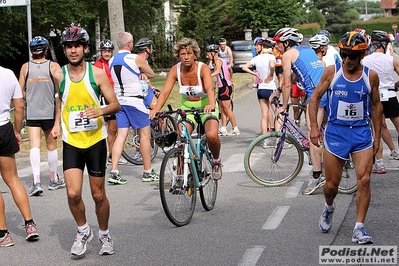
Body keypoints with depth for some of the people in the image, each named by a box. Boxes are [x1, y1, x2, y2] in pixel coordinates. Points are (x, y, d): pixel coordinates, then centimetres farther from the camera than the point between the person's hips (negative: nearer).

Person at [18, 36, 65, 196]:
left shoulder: (25, 67, -1)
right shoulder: (54, 66, -5)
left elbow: (21, 92, 4)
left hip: (32, 112, 0)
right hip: (50, 111, 0)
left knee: (34, 146, -3)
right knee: (51, 146, 13)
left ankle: (37, 181, -17)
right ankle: (54, 180, 25)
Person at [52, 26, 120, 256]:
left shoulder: (97, 73, -6)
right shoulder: (59, 75, 1)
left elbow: (116, 105, -3)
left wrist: (100, 111, -23)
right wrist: (57, 123, 9)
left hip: (95, 140, -1)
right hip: (71, 142, 2)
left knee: (99, 195, 6)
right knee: (73, 193, -11)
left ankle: (105, 235, 29)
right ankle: (83, 231, 15)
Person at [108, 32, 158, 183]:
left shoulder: (112, 61, 9)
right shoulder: (136, 59, -10)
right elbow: (152, 74, 4)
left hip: (118, 101, 6)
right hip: (134, 101, -6)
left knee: (121, 135, 5)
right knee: (145, 134, 4)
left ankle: (114, 172, -5)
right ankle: (148, 172, 9)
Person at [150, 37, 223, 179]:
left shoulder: (203, 68, -21)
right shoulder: (175, 70, -12)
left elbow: (210, 88, -38)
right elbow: (165, 91, -21)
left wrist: (211, 104, -58)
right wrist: (156, 109, -39)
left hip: (205, 107, -3)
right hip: (186, 107, 3)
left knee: (212, 135, -27)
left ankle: (216, 161, 3)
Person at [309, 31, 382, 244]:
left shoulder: (370, 76, -2)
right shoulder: (332, 72, -5)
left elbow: (376, 106, 8)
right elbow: (315, 97, 2)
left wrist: (377, 136, 8)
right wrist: (314, 127, -5)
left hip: (362, 133, 0)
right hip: (336, 131, 0)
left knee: (364, 181, -10)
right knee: (332, 183, 6)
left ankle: (359, 229, -1)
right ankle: (329, 208, 40)